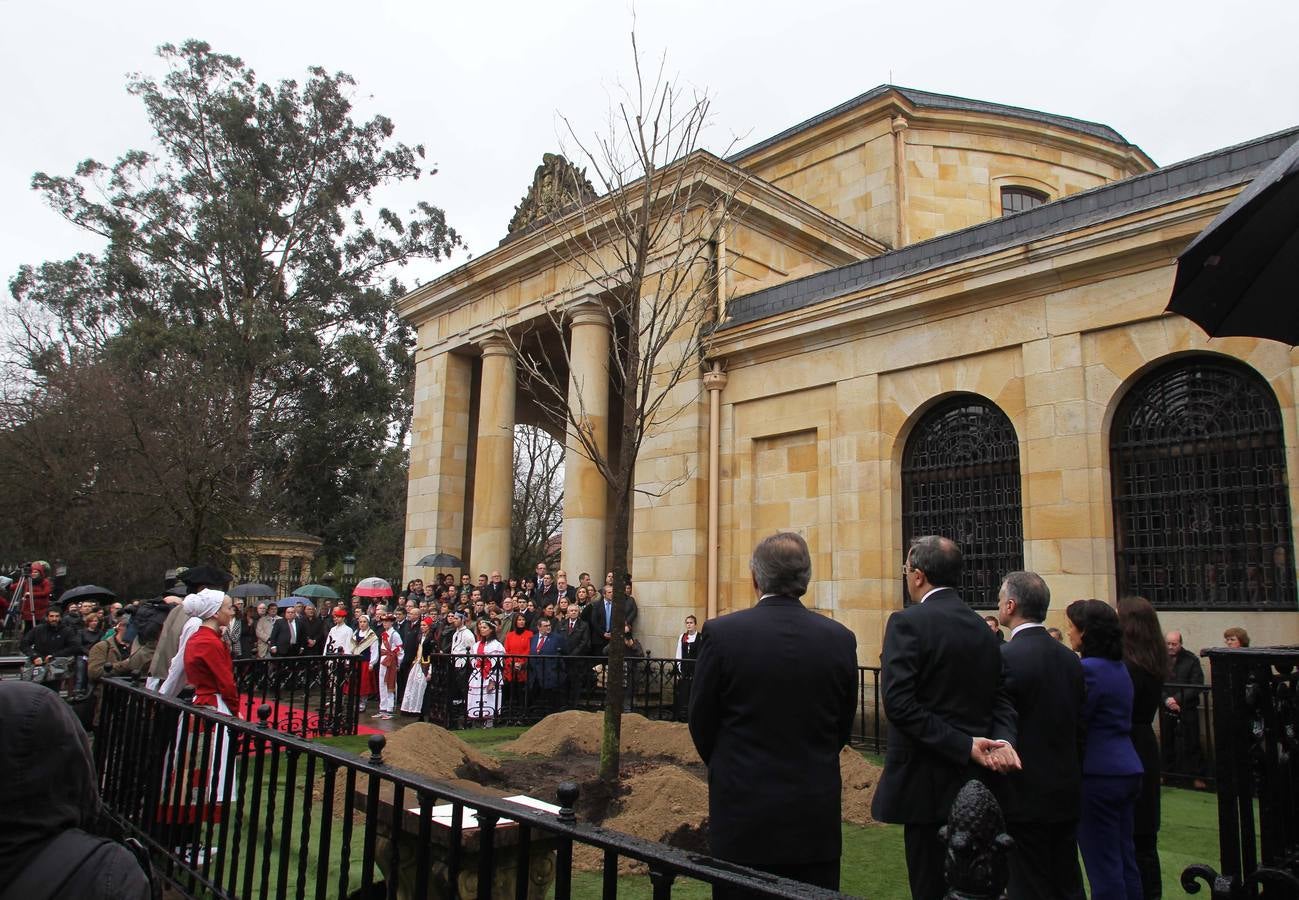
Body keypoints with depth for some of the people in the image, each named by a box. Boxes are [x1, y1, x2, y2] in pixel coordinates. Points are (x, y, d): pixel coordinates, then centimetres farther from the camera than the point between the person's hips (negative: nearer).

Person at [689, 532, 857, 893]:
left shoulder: (721, 633, -13)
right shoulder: (840, 639, -5)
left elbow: (701, 723, -3)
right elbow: (843, 728, 6)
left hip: (743, 812, -2)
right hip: (816, 817, 3)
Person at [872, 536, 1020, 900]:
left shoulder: (907, 623, -14)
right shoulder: (982, 627, 8)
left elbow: (899, 703, -22)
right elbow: (1001, 697, 7)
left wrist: (963, 745, -19)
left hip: (927, 781, -7)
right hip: (975, 785, 7)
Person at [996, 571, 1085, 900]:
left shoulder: (1005, 657, -19)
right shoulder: (1070, 658, 4)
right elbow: (1080, 728, 9)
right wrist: (1068, 771, 19)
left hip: (1025, 797, -7)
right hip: (1066, 793, 7)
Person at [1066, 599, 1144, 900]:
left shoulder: (1088, 669, -17)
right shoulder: (1119, 667, 12)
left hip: (1098, 774, -9)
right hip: (1127, 770, 9)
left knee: (1103, 866, -2)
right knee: (1125, 860, 16)